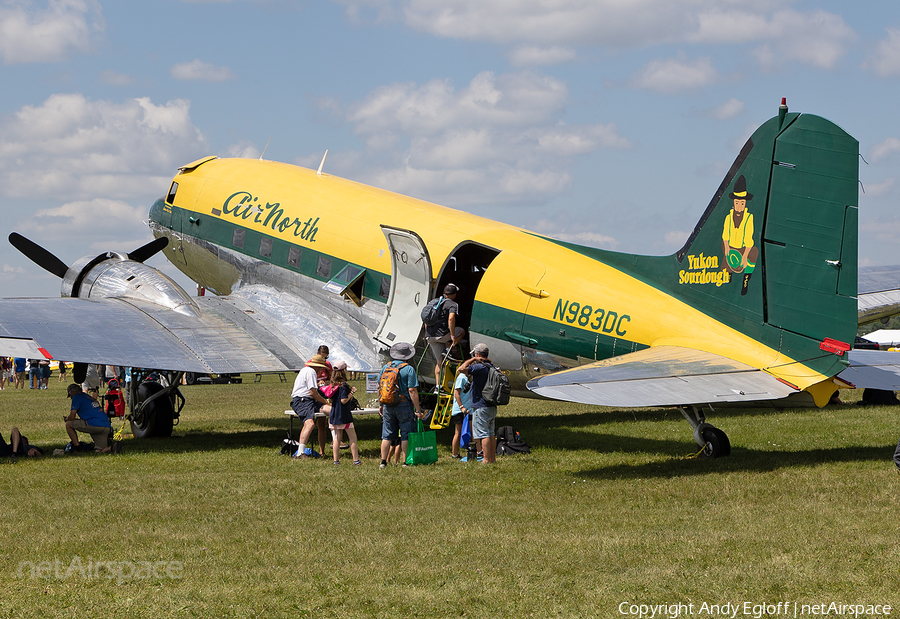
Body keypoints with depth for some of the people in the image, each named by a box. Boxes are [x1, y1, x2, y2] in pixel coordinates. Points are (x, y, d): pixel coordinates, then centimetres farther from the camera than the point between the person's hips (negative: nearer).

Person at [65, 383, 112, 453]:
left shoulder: (76, 397, 7)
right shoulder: (88, 397, 31)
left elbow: (71, 417, 3)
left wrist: (66, 419, 27)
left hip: (95, 425, -8)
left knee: (68, 424, 8)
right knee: (99, 451, 12)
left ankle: (77, 447, 4)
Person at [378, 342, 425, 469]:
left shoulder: (386, 367, 6)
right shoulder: (408, 369, -9)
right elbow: (412, 391, -14)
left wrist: (381, 405, 21)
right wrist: (418, 409, -12)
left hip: (388, 406, 4)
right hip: (404, 405, -4)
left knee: (387, 434, 10)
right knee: (406, 434, 2)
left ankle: (383, 462, 9)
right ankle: (405, 462, 1)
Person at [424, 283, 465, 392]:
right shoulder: (452, 305, -3)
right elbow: (451, 319, -21)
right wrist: (452, 336, -18)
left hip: (430, 336, 7)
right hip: (441, 334, -7)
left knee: (439, 361, 14)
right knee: (462, 331, 19)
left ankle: (437, 386, 6)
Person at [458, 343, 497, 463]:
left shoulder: (480, 367, -16)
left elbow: (462, 369, -23)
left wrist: (473, 359, -11)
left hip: (481, 407, -9)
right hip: (492, 407, 9)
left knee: (483, 434, -8)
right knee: (490, 433, 13)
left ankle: (487, 460, -10)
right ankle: (493, 457, 15)